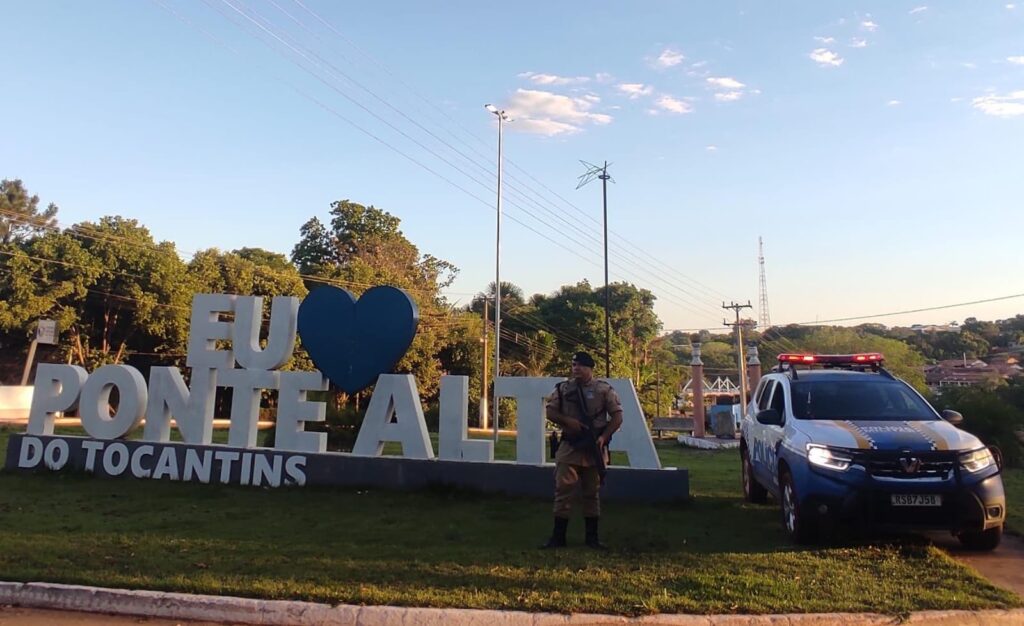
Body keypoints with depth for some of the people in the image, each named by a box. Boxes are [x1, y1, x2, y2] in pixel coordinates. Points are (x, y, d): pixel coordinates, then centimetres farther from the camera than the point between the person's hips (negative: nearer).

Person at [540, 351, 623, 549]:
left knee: (592, 493, 8)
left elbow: (617, 416, -1)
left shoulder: (604, 390, 0)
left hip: (594, 448, -1)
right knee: (562, 490, -1)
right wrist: (568, 421, -14)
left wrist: (603, 437, -12)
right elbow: (550, 411, 4)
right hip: (569, 447, 1)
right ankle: (558, 536, 7)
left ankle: (592, 536, 20)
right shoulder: (563, 389, 4)